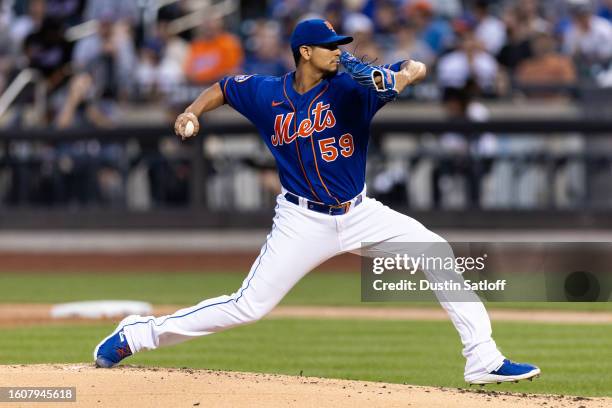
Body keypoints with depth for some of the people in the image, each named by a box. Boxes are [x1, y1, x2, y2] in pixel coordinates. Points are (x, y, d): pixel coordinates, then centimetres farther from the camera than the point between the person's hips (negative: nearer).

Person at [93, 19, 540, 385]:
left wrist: (403, 74, -40)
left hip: (360, 215, 2)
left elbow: (417, 68, -17)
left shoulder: (351, 87, -9)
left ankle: (483, 359, -8)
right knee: (248, 306, -8)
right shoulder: (266, 94, -5)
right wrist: (193, 113, -3)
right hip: (304, 221, -2)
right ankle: (136, 335, 6)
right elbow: (223, 87, 15)